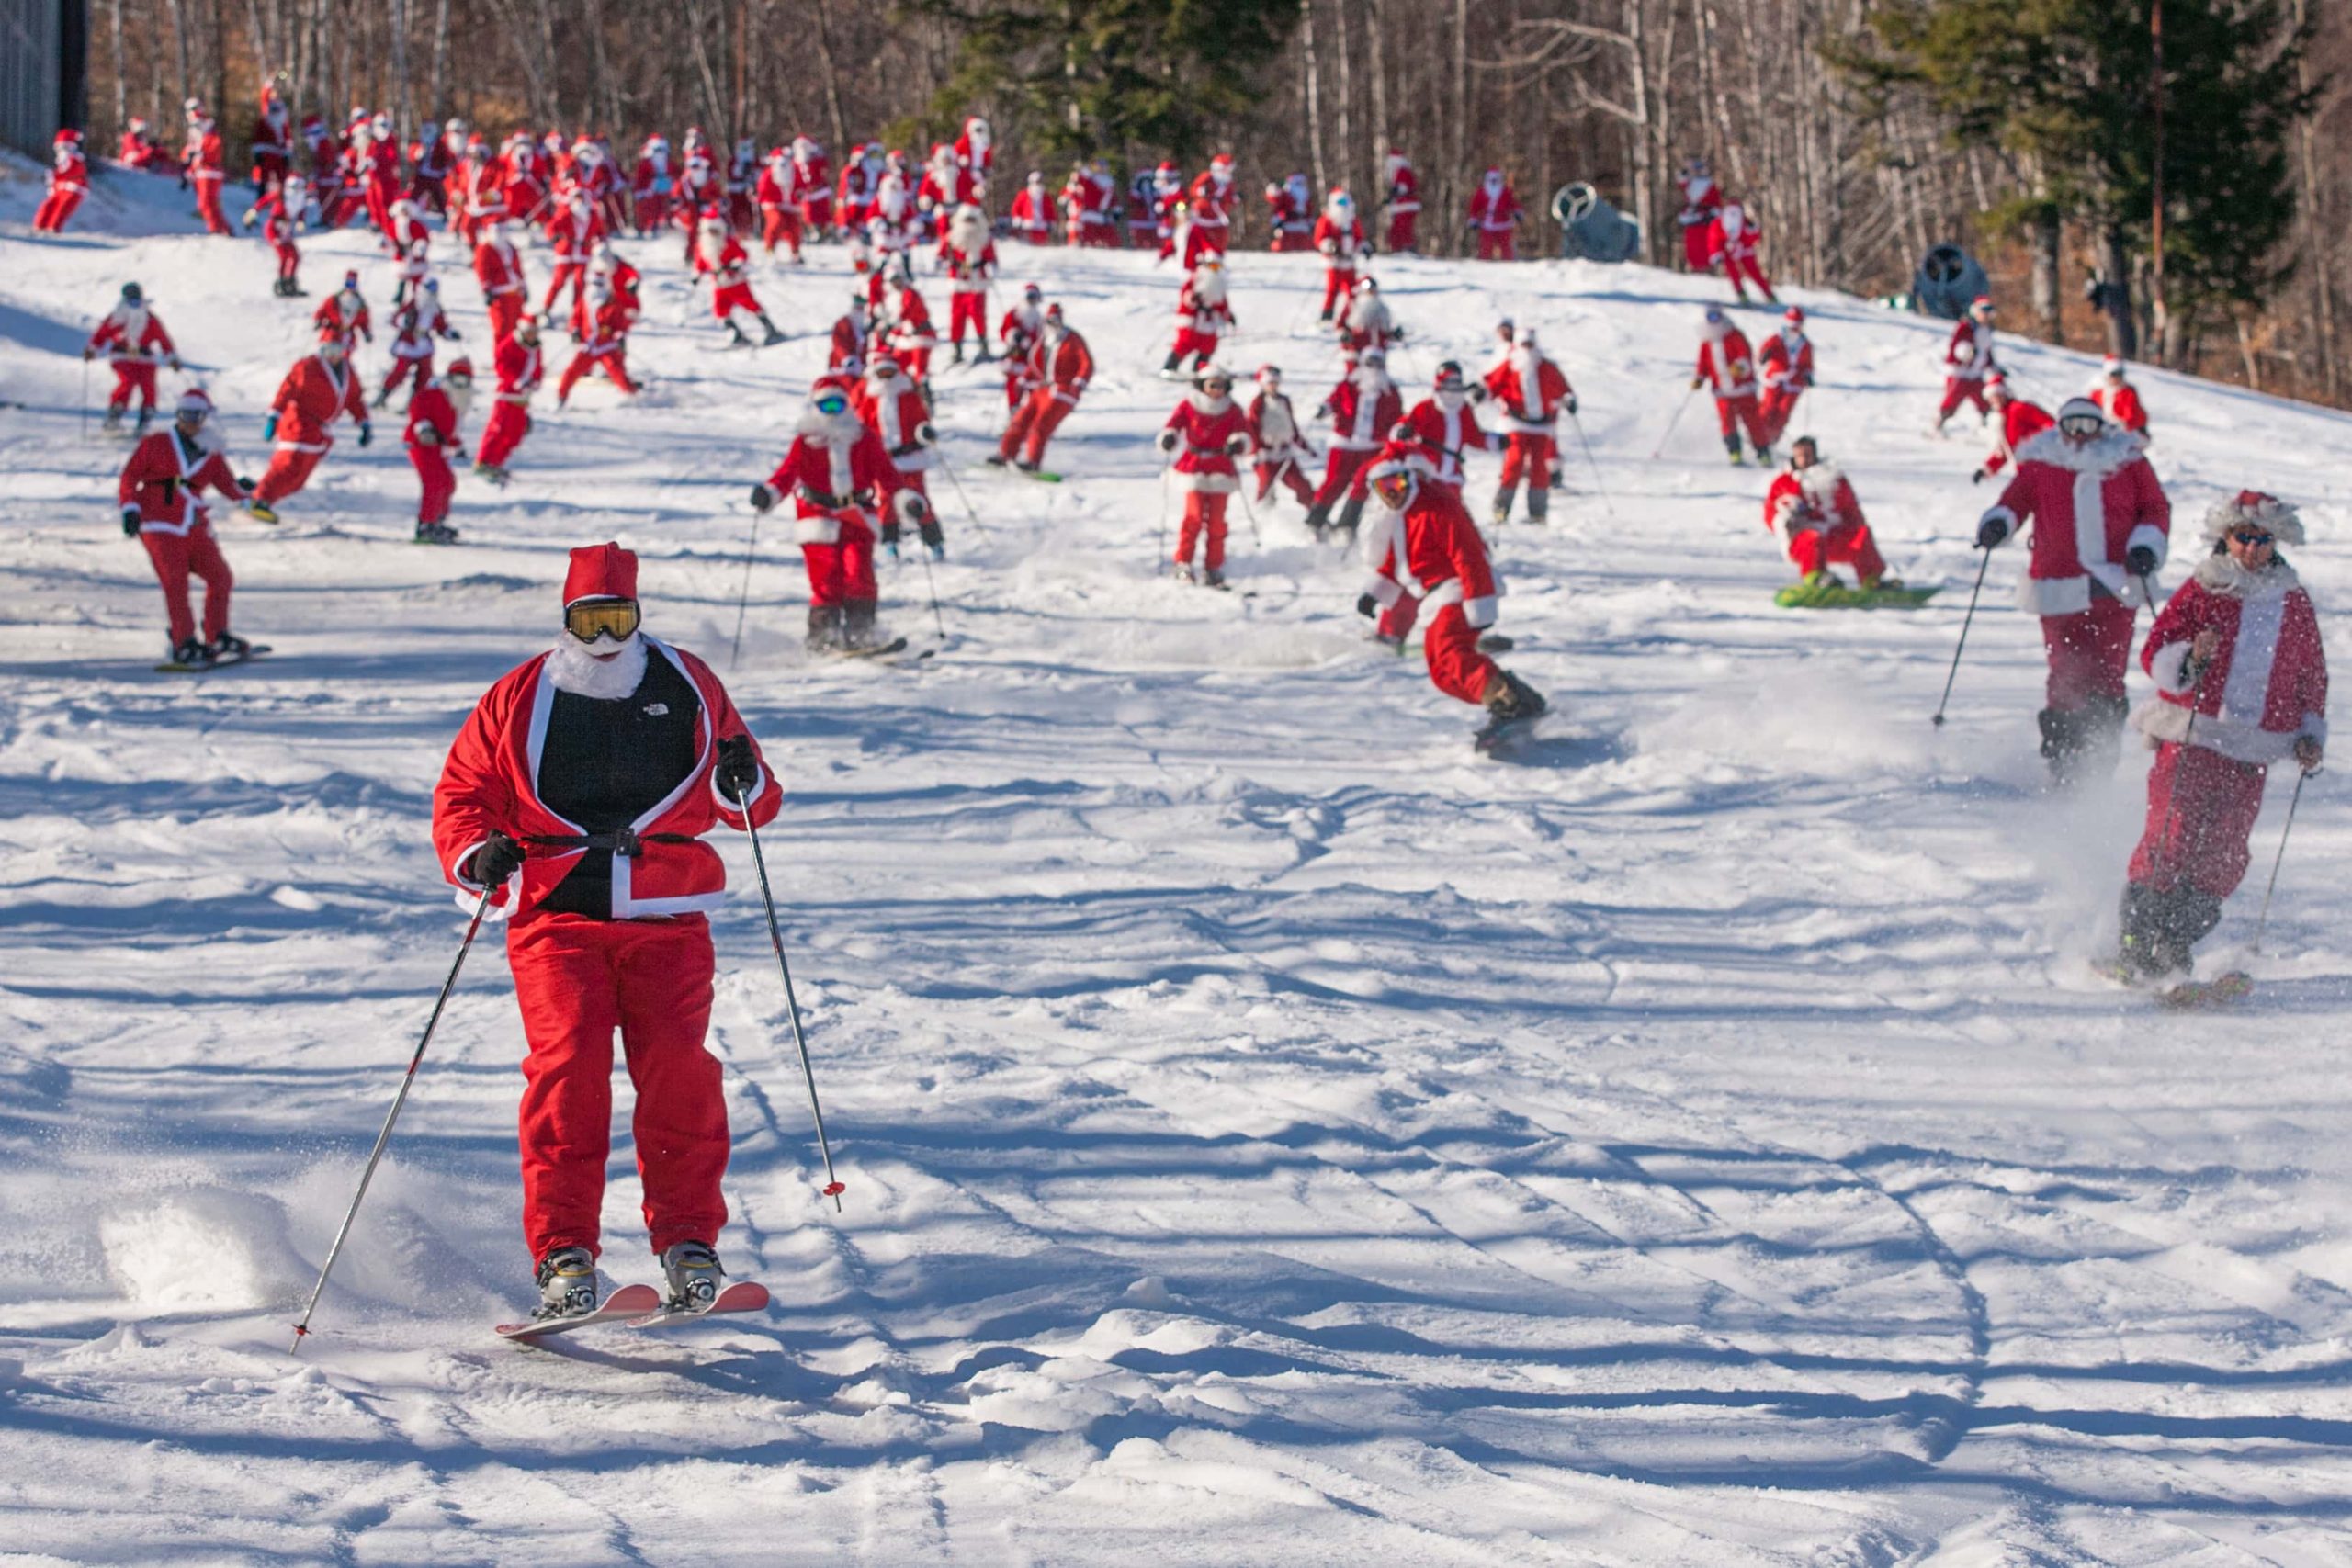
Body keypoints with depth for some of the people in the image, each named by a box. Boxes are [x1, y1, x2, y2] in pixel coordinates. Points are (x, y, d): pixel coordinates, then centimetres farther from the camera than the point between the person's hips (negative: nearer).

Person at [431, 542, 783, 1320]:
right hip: (557, 916, -1)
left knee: (676, 1064, -16)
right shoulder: (517, 702, 10)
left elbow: (749, 804, 18)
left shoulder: (688, 688, 13)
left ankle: (688, 1240, -6)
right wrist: (478, 855, -9)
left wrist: (741, 782, -6)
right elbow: (460, 795, 12)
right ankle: (563, 1253, -15)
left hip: (667, 919, 1)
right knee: (567, 1063, -17)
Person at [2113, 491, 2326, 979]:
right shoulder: (2201, 591, 1)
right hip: (2190, 738, -3)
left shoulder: (2294, 604, 12)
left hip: (2252, 753, 3)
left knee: (2224, 855, -3)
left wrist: (2310, 734, 11)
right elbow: (2155, 654, -3)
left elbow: (2312, 676, 21)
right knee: (2172, 837, -11)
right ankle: (2136, 941, -3)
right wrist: (2190, 659, -23)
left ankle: (2175, 941, 8)